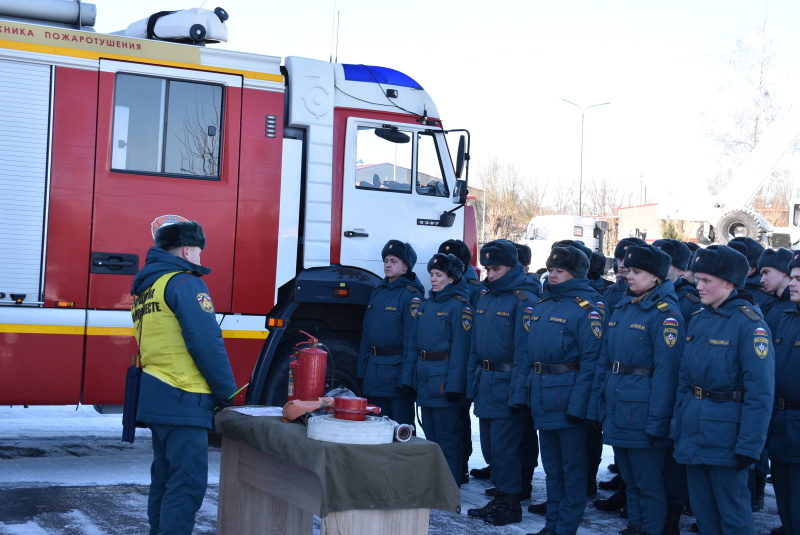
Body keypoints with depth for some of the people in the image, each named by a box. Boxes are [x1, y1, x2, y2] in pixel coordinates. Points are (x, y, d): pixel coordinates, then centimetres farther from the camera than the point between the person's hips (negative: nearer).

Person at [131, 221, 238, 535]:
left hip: (155, 396, 10)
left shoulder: (145, 288, 18)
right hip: (183, 400, -9)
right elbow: (207, 343, -17)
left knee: (165, 479, 17)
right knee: (187, 483, -8)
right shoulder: (184, 283, -11)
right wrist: (227, 392, -8)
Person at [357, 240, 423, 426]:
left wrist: (405, 377, -19)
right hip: (373, 373, 8)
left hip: (396, 368, -8)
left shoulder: (411, 296, -9)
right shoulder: (377, 292, 15)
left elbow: (411, 339, -15)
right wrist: (362, 368, 13)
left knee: (401, 425, -2)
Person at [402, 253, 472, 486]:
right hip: (424, 379, 8)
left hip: (445, 379, -8)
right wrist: (409, 377, 10)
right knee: (430, 436, 15)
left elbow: (460, 349, -16)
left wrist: (454, 386, -20)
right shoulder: (426, 305, 13)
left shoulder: (459, 307, -10)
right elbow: (414, 343, 16)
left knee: (448, 438, -2)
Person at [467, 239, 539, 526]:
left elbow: (524, 350, -17)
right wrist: (472, 382, 11)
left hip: (506, 387, -8)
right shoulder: (485, 298, 12)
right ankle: (500, 498, 26)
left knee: (503, 448, -3)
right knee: (489, 446, 14)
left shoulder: (523, 300, -12)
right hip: (485, 384, 8)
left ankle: (510, 505, 10)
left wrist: (517, 392, -20)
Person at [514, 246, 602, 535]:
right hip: (542, 400, 8)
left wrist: (577, 404, -21)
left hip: (568, 400, -7)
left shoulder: (586, 310, -11)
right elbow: (529, 353, 14)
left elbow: (590, 361, -17)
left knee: (572, 468, 4)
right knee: (551, 466, 17)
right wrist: (521, 391, 6)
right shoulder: (542, 306, 12)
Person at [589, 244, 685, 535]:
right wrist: (596, 403, 10)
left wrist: (656, 421, -20)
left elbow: (666, 370, -18)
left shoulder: (665, 313, -13)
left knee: (648, 483, 3)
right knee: (629, 478, 18)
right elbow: (605, 360, 16)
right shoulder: (622, 308, 12)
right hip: (616, 410, 8)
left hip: (641, 412, -8)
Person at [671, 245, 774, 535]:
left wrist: (749, 446, -20)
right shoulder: (699, 320, 8)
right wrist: (678, 424, 11)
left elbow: (760, 393, -18)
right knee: (702, 510, 16)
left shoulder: (749, 324, -15)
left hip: (725, 434, -7)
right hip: (693, 432, 7)